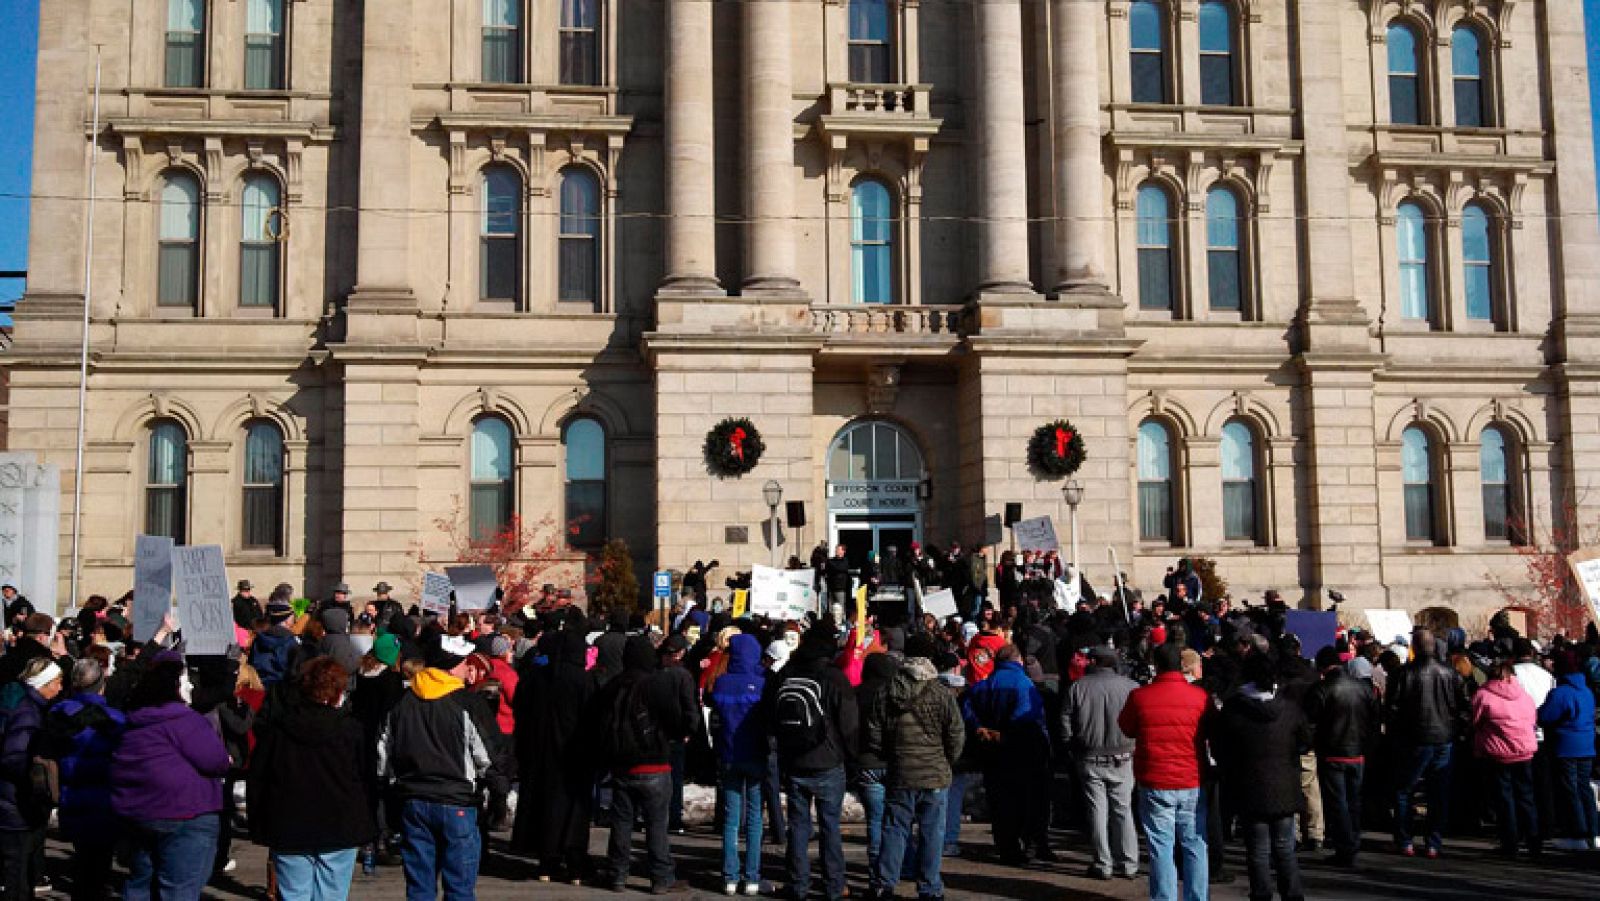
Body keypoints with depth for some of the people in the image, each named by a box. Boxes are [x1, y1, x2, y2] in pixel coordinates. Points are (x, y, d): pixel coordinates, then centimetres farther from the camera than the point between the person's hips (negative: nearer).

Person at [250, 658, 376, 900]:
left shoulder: (274, 728, 1)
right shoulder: (351, 730, -5)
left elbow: (256, 780, 5)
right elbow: (368, 780, 0)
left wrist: (258, 826, 13)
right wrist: (369, 827, 10)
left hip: (287, 833, 1)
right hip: (339, 832, -1)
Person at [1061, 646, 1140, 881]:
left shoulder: (1077, 688, -4)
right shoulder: (1131, 687, -5)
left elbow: (1065, 728, -3)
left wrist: (1075, 750, 9)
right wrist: (1133, 748, 10)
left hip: (1090, 760, 0)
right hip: (1122, 760, 0)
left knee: (1097, 811, 7)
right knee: (1123, 810, 10)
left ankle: (1102, 865, 9)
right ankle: (1128, 865, 12)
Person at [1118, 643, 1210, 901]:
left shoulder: (1139, 697, -7)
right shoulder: (1201, 696, -5)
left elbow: (1127, 728, 9)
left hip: (1154, 784, -1)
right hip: (1192, 783, 1)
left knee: (1161, 848, 4)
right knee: (1195, 846, 10)